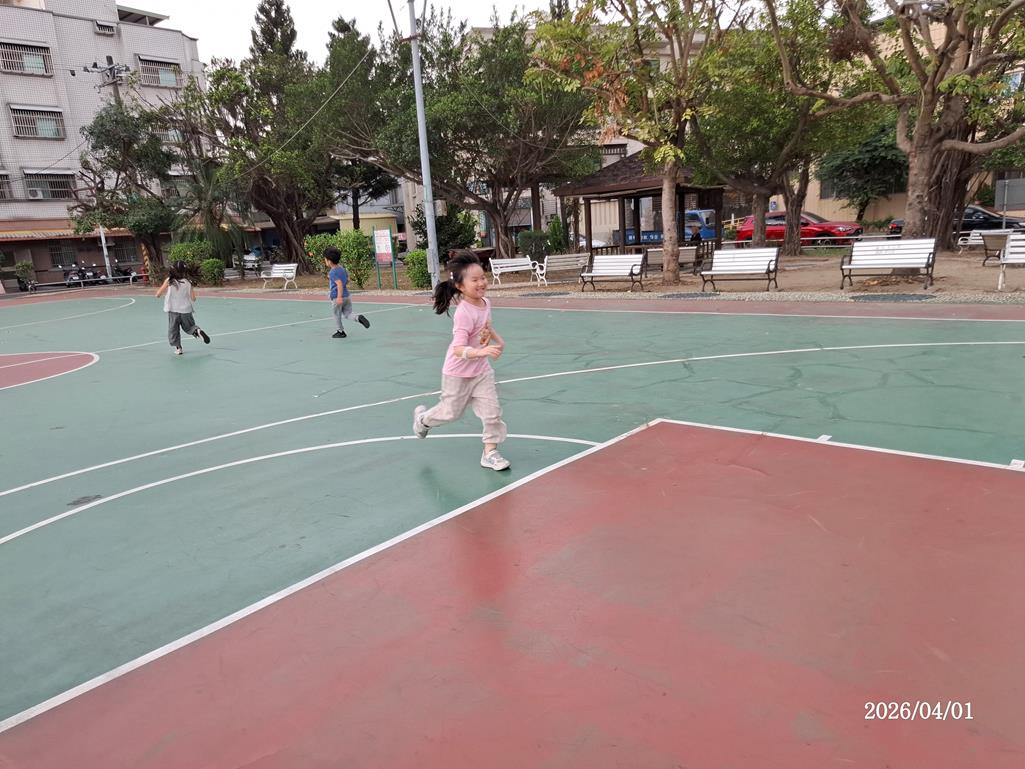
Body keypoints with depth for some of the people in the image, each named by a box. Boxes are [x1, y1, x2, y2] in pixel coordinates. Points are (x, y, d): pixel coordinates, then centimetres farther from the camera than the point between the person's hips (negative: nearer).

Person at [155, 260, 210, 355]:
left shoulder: (169, 281, -7)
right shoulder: (188, 282, -7)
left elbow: (158, 295, -2)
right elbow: (193, 298, -6)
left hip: (173, 311, -1)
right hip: (186, 310, 1)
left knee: (173, 330, 13)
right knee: (190, 327, 18)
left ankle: (177, 347, 9)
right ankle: (198, 331, -12)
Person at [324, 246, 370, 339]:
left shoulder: (332, 273, -16)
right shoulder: (342, 268, 8)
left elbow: (339, 283, -26)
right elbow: (347, 280, 18)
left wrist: (339, 296, -30)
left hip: (337, 297, -7)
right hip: (346, 295, 7)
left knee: (337, 315, 11)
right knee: (348, 314, 11)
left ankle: (341, 332, 21)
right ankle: (358, 318, -17)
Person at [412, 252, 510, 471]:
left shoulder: (485, 303, -5)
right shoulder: (464, 313, -31)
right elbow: (458, 349, -39)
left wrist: (498, 340, 17)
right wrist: (482, 352, -52)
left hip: (482, 371, 6)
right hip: (458, 374, -6)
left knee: (492, 411, 0)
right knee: (451, 412, 14)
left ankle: (490, 452, 14)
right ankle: (422, 418, 44)